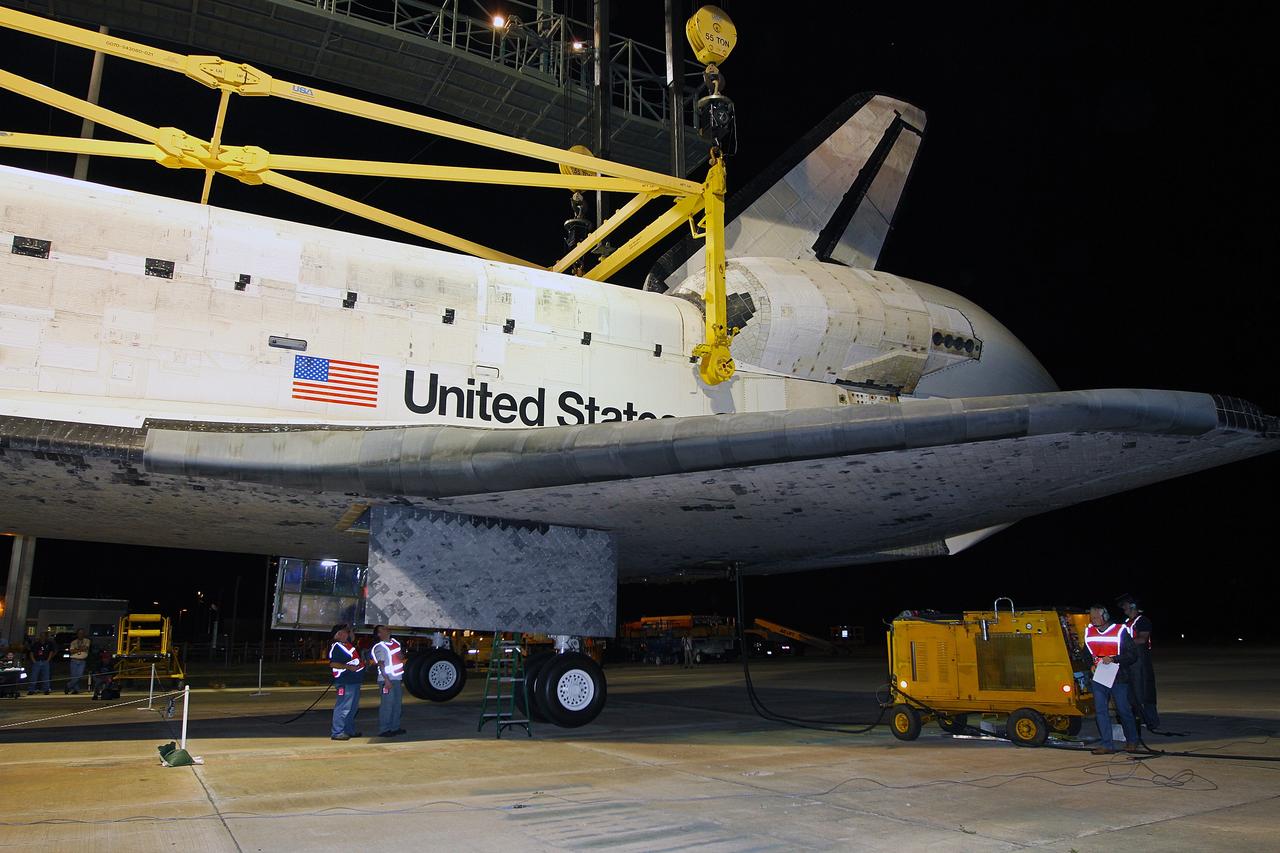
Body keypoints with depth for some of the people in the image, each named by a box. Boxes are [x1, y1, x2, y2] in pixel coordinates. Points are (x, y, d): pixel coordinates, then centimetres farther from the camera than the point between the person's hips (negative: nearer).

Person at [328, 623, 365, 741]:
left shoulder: (347, 643, 12)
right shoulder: (336, 647, -15)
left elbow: (350, 634, 36)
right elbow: (333, 664, -24)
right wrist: (348, 667, -28)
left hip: (354, 681, 10)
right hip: (345, 682, -10)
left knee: (353, 707, 17)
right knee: (343, 707, -9)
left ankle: (349, 730, 27)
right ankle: (336, 732, -4)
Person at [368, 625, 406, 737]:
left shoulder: (395, 642, 14)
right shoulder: (379, 647, -9)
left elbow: (402, 657, 27)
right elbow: (381, 664, -16)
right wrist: (386, 680, -21)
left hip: (397, 679, 8)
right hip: (387, 680, -8)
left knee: (396, 704, 13)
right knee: (387, 705, -7)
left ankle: (395, 727, 21)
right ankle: (383, 730, -3)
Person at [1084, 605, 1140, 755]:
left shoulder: (1120, 631, -8)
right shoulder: (1089, 632, 7)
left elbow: (1132, 655, -9)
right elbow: (1086, 653, 21)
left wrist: (1113, 659, -20)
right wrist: (1092, 665, 3)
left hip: (1118, 678, -5)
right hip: (1098, 677, 5)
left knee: (1123, 710, 5)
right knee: (1100, 710, 0)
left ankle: (1132, 741, 25)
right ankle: (1107, 745, 4)